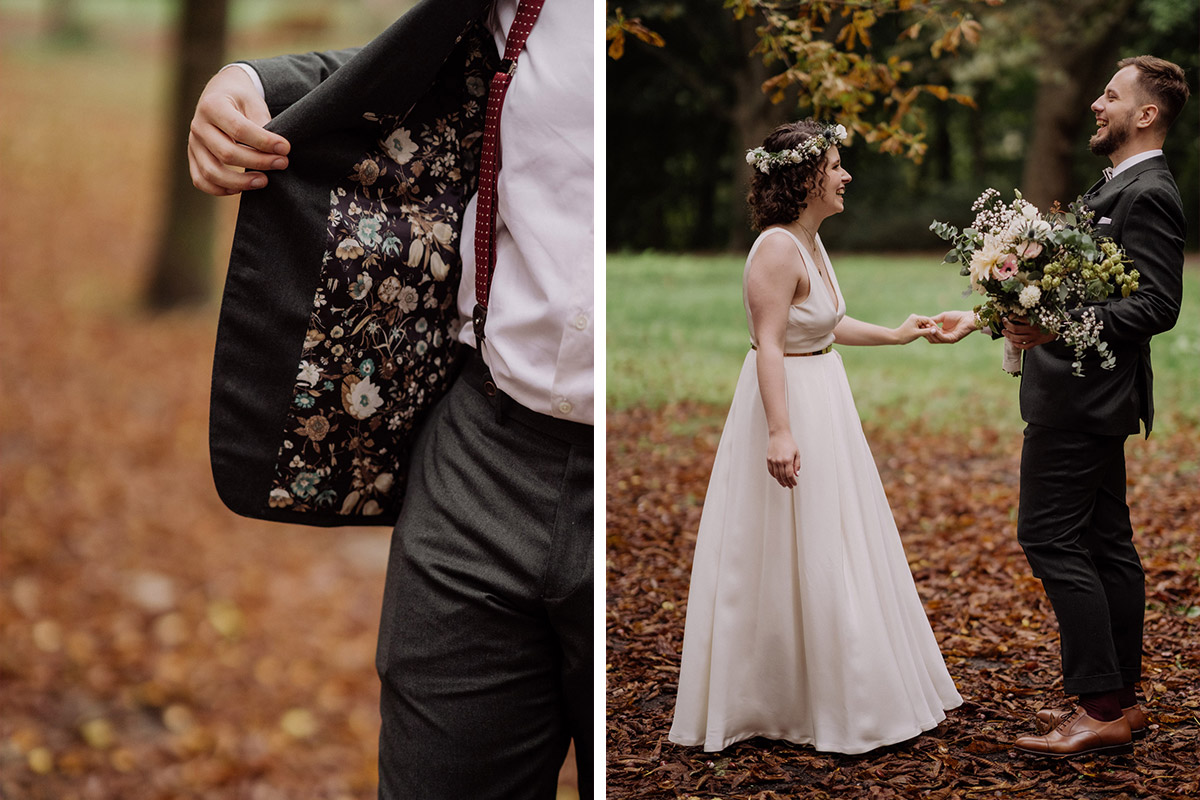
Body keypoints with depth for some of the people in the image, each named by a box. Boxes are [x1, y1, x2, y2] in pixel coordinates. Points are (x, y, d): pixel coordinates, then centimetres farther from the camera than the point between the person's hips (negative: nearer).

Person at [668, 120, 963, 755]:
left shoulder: (810, 242, 9)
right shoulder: (777, 250, -21)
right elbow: (769, 346, -27)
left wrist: (894, 335, 27)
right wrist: (780, 432, -33)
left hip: (823, 400, 11)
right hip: (790, 401, -11)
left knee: (839, 549, 18)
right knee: (795, 556, -1)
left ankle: (847, 695, 31)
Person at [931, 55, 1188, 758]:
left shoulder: (1148, 194, -14)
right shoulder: (1117, 187, 18)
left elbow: (1158, 305, -22)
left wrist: (1062, 328, -31)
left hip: (1084, 395, -11)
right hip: (1089, 394, 11)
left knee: (1051, 538, -9)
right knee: (1105, 543, 12)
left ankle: (1101, 709, -6)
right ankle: (1122, 701, 20)